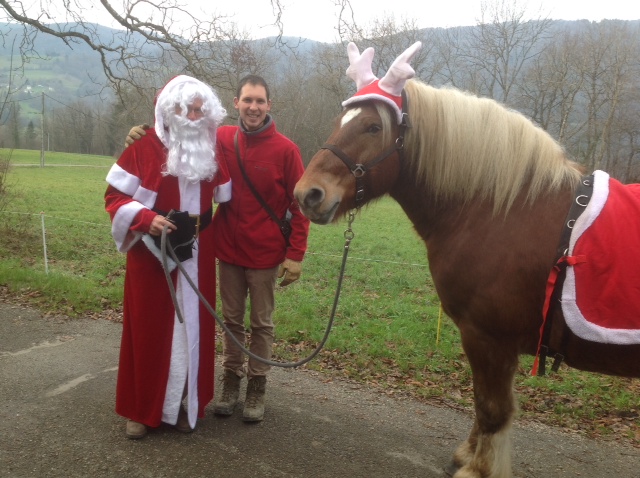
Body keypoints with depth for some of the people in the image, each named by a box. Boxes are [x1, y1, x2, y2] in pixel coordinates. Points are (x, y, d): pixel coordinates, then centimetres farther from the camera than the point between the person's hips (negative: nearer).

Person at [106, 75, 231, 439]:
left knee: (191, 327, 9)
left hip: (196, 255, 4)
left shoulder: (213, 149, 5)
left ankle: (185, 403, 24)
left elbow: (226, 197, 15)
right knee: (149, 329, 6)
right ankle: (141, 409, 19)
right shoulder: (145, 146, -8)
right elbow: (115, 195, -7)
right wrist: (146, 218, -22)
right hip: (152, 253, -3)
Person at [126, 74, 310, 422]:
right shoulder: (221, 139, -1)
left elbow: (299, 205, -9)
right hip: (228, 250, 3)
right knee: (231, 319, 15)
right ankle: (230, 380, 30)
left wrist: (295, 254, -12)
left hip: (265, 255, -3)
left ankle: (257, 387, 25)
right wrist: (146, 134, -8)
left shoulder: (285, 149, -11)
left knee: (261, 323, 10)